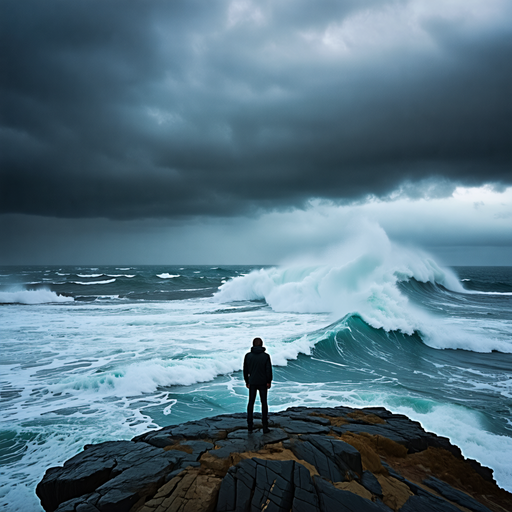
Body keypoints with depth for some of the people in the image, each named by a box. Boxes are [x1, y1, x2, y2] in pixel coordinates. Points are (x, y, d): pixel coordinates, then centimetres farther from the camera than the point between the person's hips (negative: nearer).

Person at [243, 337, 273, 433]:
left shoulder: (248, 355, -6)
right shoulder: (266, 356, -11)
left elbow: (245, 370, 0)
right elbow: (269, 370, -10)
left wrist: (247, 381, 10)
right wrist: (269, 382, 2)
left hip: (252, 382, 1)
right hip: (263, 382, -1)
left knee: (251, 403, 13)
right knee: (264, 403, 9)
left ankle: (249, 426, 14)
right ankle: (265, 427, 9)